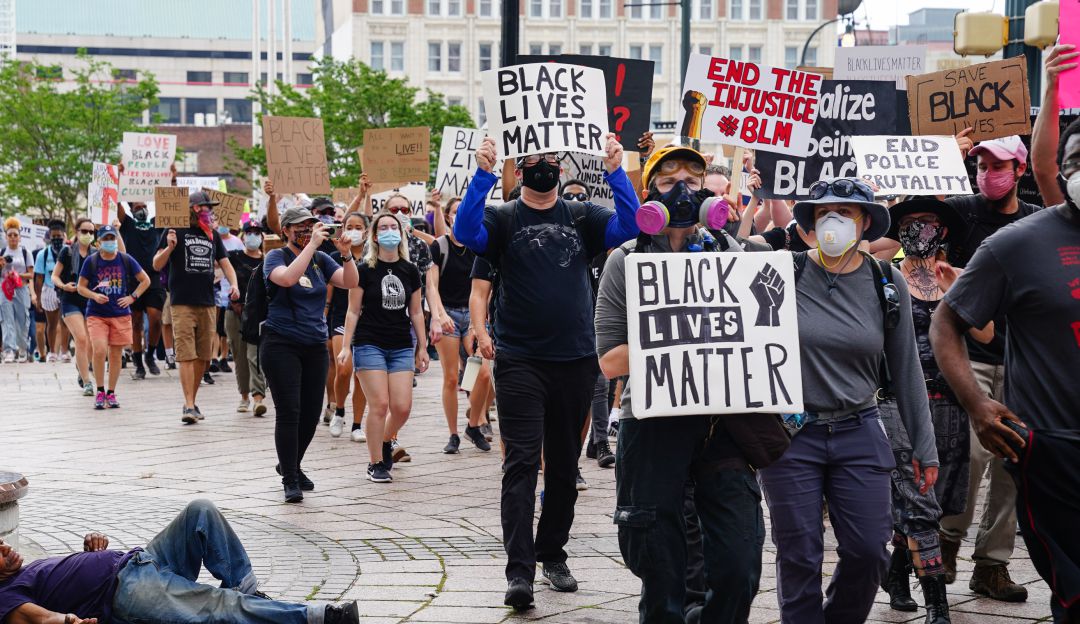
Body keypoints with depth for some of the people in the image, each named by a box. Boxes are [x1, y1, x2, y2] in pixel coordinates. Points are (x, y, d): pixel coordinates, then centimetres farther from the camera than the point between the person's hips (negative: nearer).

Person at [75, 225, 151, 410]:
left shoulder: (126, 260, 1)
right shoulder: (91, 261, -1)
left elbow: (145, 280, 10)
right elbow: (81, 287, 5)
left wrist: (132, 297, 0)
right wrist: (94, 296, -13)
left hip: (120, 314, 2)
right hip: (96, 314, -2)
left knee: (116, 354, 5)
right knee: (99, 351, -16)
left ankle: (111, 393, 17)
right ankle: (100, 391, -2)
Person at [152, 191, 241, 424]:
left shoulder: (212, 235, 15)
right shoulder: (176, 232, -1)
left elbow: (224, 263, 18)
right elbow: (157, 265, -2)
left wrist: (233, 283, -1)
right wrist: (170, 247, -21)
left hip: (207, 304, 5)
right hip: (182, 303, -5)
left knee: (204, 357, 8)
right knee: (186, 355, -11)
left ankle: (192, 401, 22)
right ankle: (189, 407, -13)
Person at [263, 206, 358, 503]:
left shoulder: (321, 259, 11)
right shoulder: (276, 257, -2)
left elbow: (350, 282, -1)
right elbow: (287, 278, -25)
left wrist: (346, 253, -17)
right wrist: (312, 244, -25)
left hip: (315, 346, 5)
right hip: (281, 345, -5)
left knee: (311, 413, 9)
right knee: (289, 412, -9)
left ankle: (290, 465, 31)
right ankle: (290, 481, -3)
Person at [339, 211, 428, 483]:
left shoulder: (410, 271, 8)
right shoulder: (365, 270, -2)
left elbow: (416, 312, 14)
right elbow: (353, 310, -1)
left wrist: (422, 347, 12)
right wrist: (345, 346, -7)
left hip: (401, 347, 3)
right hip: (369, 345, -3)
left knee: (402, 408, -4)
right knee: (379, 405, -10)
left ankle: (385, 442, 27)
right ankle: (376, 464, 4)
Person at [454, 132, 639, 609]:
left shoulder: (582, 217, 8)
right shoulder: (503, 219, 2)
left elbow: (630, 227, -7)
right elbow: (465, 231, -17)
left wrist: (615, 171, -16)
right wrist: (484, 174, -25)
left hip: (575, 360, 3)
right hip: (519, 361, -3)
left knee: (564, 464, 12)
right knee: (522, 462, -10)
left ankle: (553, 554, 25)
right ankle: (519, 570, -12)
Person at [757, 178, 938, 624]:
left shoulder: (888, 286, 3)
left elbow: (906, 370, 8)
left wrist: (924, 447, 9)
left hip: (859, 433, 2)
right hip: (790, 435, -2)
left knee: (868, 552, 1)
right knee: (799, 556, 1)